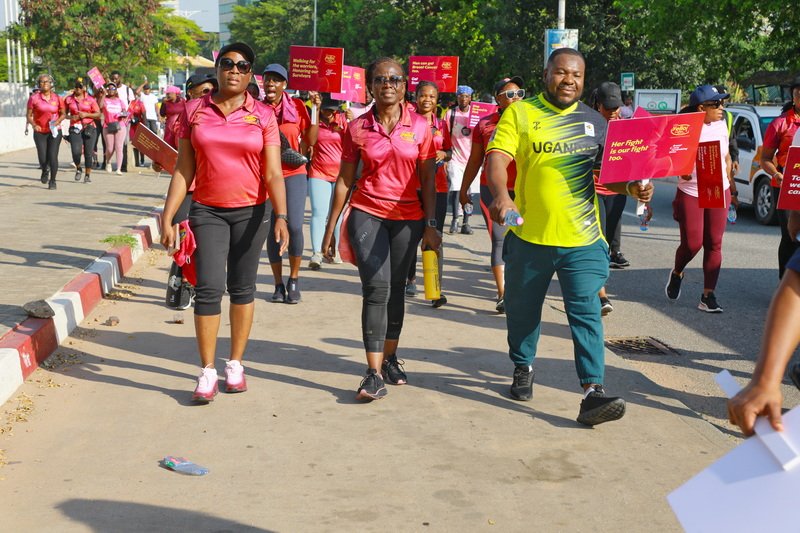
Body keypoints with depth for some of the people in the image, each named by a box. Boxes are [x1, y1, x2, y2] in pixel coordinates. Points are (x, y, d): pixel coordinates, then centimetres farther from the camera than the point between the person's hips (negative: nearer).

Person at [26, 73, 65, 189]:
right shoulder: (34, 98, -3)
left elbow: (63, 113, 10)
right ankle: (45, 171, 30)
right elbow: (29, 116, -1)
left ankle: (52, 180, 10)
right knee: (43, 158, -6)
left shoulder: (57, 98, 1)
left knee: (53, 157, -7)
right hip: (40, 132, 0)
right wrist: (34, 125, -19)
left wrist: (58, 121, -10)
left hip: (54, 131, 0)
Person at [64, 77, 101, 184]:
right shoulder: (69, 99, 7)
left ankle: (88, 175, 15)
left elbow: (98, 114, 4)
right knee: (76, 152, -16)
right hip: (75, 128, 0)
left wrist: (86, 114, -10)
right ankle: (78, 168, 14)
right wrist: (71, 117, -8)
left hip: (89, 128, 0)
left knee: (88, 153, 0)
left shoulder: (90, 100, 5)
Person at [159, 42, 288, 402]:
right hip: (207, 211, 0)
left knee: (242, 288, 8)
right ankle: (207, 372, -1)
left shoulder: (263, 116, -1)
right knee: (209, 287, -9)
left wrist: (280, 216, -19)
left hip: (251, 211, 0)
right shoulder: (194, 111, 2)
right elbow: (183, 170, 3)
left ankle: (236, 364, 22)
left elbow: (273, 173, -5)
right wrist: (167, 216, -2)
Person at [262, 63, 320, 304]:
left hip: (294, 174, -1)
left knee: (294, 226, -14)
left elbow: (311, 140, 0)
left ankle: (294, 280, 6)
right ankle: (278, 284, 16)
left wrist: (315, 110, -6)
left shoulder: (296, 105, 0)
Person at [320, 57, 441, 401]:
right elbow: (344, 180, 5)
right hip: (367, 214, -1)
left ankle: (389, 357, 29)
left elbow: (427, 179, 5)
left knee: (396, 291, 9)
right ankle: (374, 373, -13)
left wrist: (430, 225, 2)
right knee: (376, 288, -14)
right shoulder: (357, 128, 1)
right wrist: (330, 227, 5)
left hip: (407, 218, 1)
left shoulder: (419, 127, 1)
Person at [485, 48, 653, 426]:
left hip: (582, 239, 1)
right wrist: (501, 196, -31)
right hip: (529, 237, 0)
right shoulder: (520, 113, 0)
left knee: (586, 313, -8)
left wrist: (632, 187, -10)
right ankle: (523, 367, 40)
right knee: (522, 310, 16)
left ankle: (593, 393, -11)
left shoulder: (593, 121, 9)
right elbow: (497, 157, -12)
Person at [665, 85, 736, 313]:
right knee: (692, 244, -4)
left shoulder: (721, 125, 6)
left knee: (714, 244, 3)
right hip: (690, 193, -5)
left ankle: (708, 296, 9)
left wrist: (730, 187, 16)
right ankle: (676, 273, 30)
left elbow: (726, 157, 16)